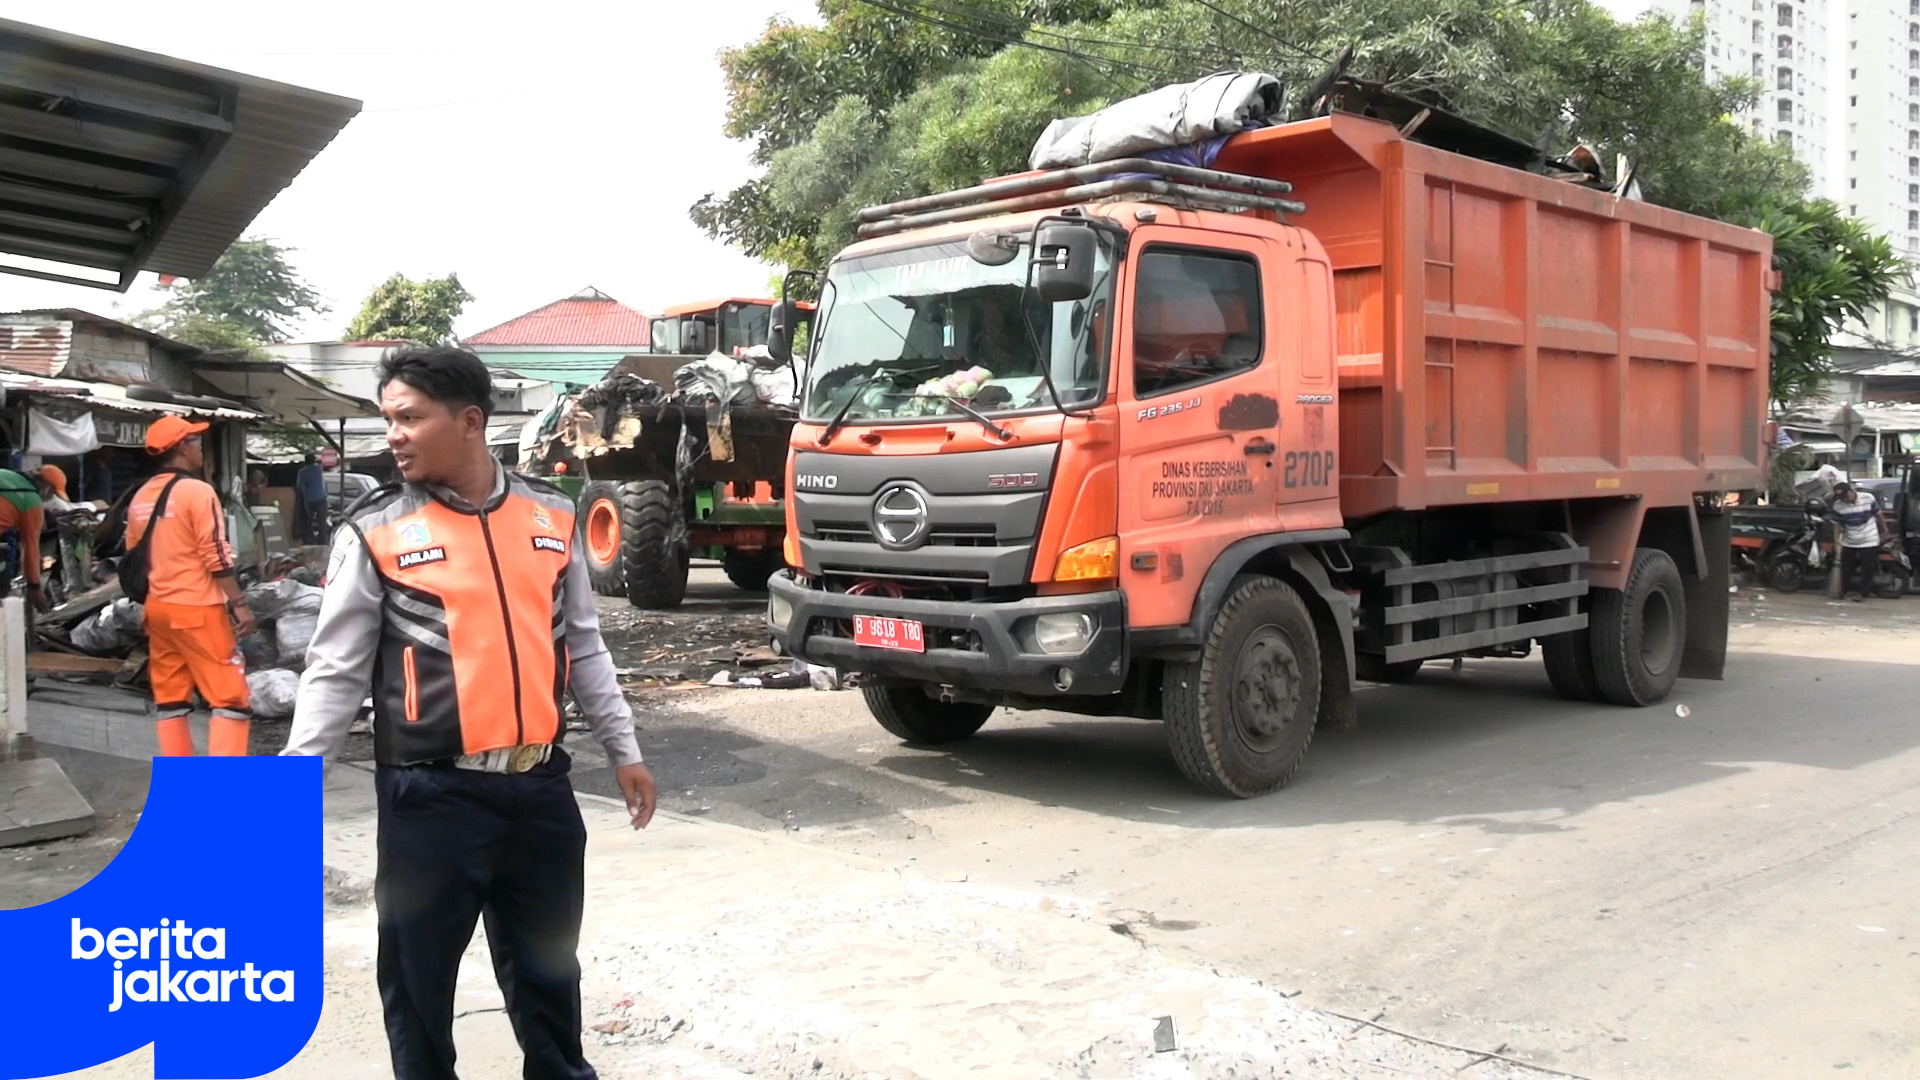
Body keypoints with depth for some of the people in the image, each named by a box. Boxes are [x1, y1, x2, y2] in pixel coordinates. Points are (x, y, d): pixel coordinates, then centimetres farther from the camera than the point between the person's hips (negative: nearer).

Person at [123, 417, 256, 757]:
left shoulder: (140, 497, 11)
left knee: (169, 699, 12)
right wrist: (239, 603, -13)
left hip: (158, 609, 8)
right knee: (231, 697, -5)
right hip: (197, 609, -8)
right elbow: (217, 557, -16)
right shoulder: (196, 490, -12)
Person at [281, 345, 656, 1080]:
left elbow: (583, 646, 13)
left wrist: (623, 751, 15)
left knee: (547, 965, 18)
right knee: (418, 973, 11)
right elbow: (336, 670, -4)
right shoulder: (376, 531, -5)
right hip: (431, 793, -3)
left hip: (539, 784, 3)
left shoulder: (551, 517, 5)